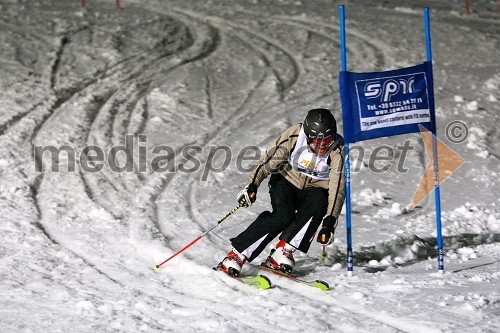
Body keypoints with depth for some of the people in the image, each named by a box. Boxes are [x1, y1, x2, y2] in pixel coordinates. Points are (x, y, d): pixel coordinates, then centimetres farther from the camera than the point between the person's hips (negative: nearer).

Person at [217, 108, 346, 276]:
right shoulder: (294, 136, -24)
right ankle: (236, 256, -26)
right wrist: (252, 185, -32)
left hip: (314, 189, 1)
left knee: (317, 205, -33)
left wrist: (330, 221, -35)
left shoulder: (337, 151, -22)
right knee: (283, 216, -29)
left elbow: (337, 187, -25)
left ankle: (283, 251, -27)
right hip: (287, 181, -1)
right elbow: (268, 161, -19)